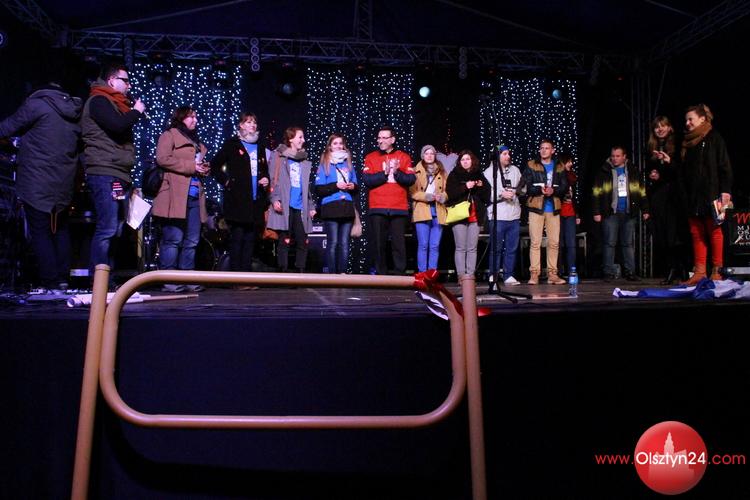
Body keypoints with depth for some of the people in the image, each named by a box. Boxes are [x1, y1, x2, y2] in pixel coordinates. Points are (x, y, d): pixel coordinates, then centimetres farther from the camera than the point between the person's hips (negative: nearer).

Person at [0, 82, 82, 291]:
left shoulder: (37, 104, -5)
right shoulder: (74, 113, 12)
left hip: (36, 184, -5)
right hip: (64, 185, 6)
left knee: (40, 231, 0)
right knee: (60, 229, 16)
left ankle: (51, 282, -1)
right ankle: (63, 278, 14)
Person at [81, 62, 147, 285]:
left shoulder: (114, 104, 26)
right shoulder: (98, 101, -2)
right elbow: (117, 125, -21)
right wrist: (136, 111, -4)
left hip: (119, 175, 9)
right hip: (105, 174, -9)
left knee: (115, 230, 8)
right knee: (107, 229, -14)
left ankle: (107, 280, 12)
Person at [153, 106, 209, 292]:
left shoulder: (196, 141, 26)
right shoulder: (169, 135, 2)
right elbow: (162, 158, -13)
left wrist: (204, 169, 10)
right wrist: (191, 166, -13)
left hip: (194, 196, 8)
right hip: (176, 196, -8)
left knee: (192, 241, 7)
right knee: (173, 240, -8)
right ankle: (168, 280, -2)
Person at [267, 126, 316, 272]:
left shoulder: (304, 161, 18)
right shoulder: (279, 156, 3)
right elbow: (273, 179, -3)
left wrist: (311, 206, 12)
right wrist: (275, 199, -16)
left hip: (301, 207, 5)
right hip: (285, 206, -5)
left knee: (302, 242, 3)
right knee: (284, 241, -2)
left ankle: (300, 271, 11)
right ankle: (283, 271, 3)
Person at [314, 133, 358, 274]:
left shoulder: (348, 163, 18)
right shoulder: (324, 165, 5)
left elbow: (356, 185, 20)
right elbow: (318, 189, -4)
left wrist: (353, 186, -2)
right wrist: (336, 185, -13)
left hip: (347, 208, 4)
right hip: (331, 208, -4)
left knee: (344, 242, 2)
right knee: (333, 242, -6)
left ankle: (342, 272, 6)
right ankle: (332, 273, -2)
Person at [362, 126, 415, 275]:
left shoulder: (404, 157, 11)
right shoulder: (371, 158, 10)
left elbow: (411, 179, 0)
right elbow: (367, 180, -4)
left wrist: (396, 172, -14)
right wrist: (385, 173, -11)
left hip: (399, 208, 0)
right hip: (377, 208, 1)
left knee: (399, 243, -2)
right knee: (379, 244, 2)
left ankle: (400, 274, 4)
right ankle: (381, 274, 10)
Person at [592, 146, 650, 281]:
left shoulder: (633, 171, 12)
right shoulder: (604, 172, 4)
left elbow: (641, 192, 14)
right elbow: (597, 193, 1)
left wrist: (645, 210, 9)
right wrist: (596, 212, -6)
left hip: (629, 213, 2)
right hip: (610, 213, -2)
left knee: (628, 243, 5)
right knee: (609, 243, -2)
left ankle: (630, 272, 9)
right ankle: (609, 272, 2)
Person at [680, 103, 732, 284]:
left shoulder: (714, 138, 0)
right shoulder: (687, 142, 17)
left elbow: (724, 166, -5)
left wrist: (725, 191, -12)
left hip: (710, 194, -6)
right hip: (693, 196, 6)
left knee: (714, 231, -2)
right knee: (696, 233, 4)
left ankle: (717, 271, 3)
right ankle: (699, 271, 7)